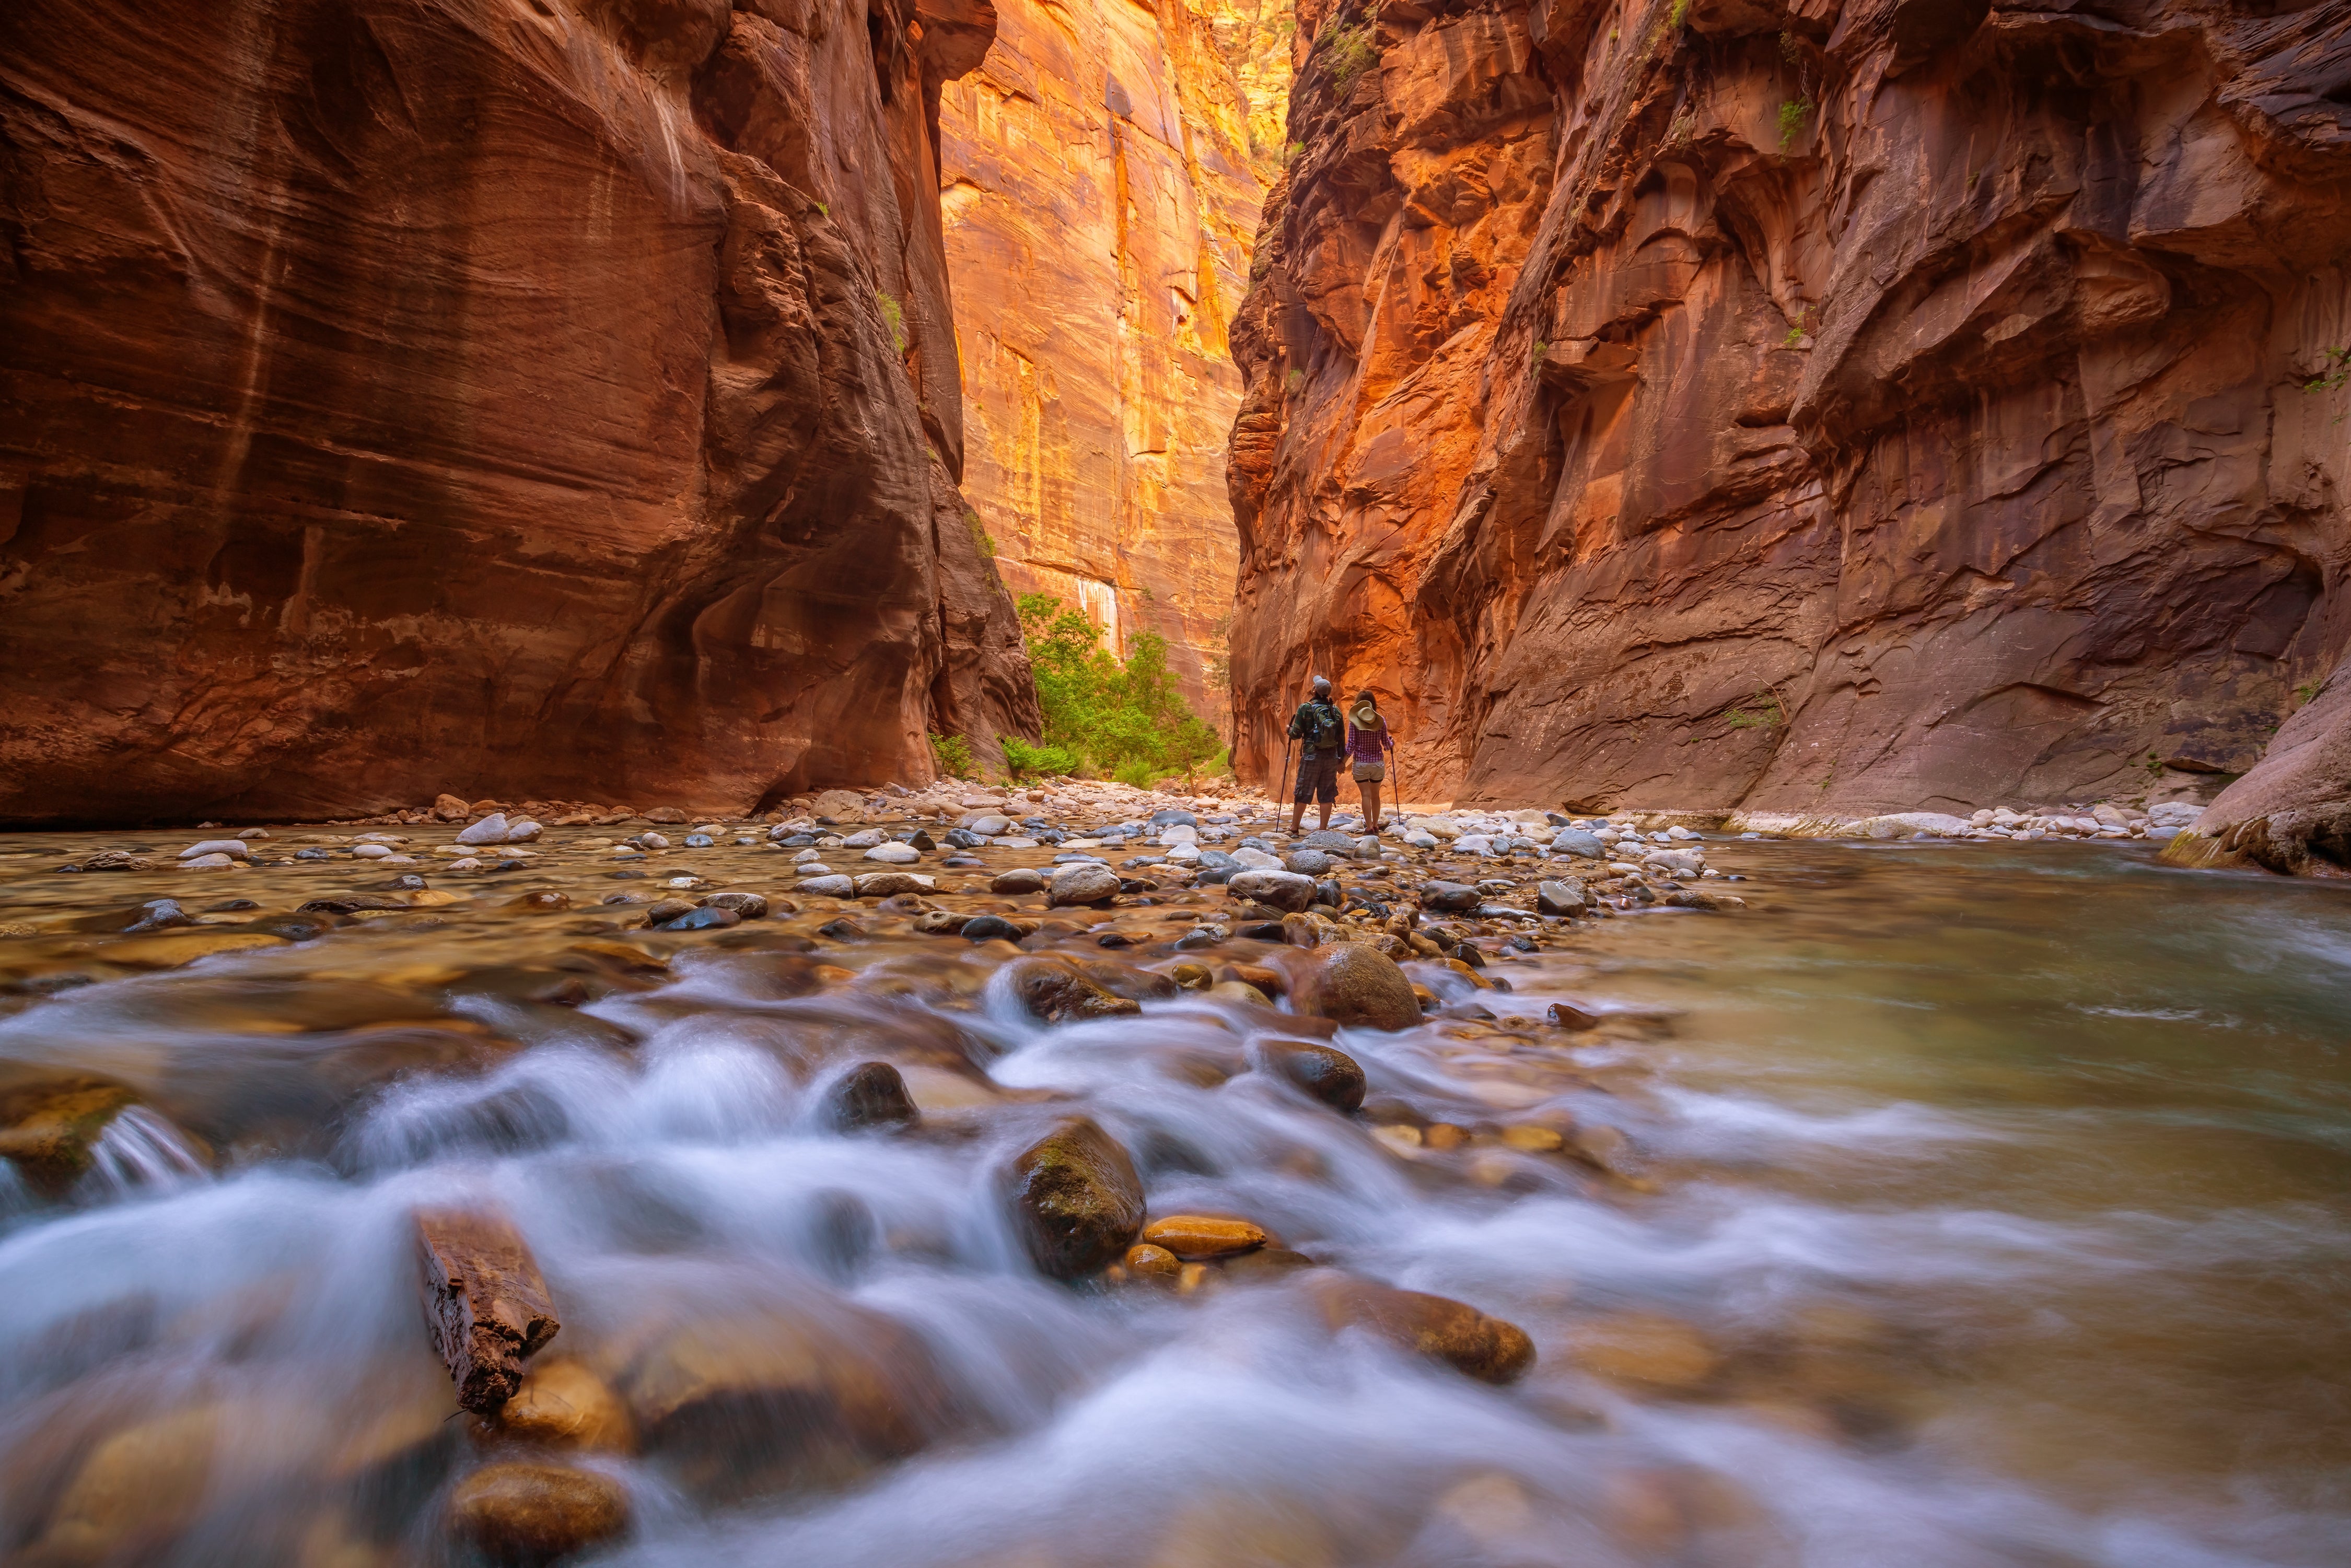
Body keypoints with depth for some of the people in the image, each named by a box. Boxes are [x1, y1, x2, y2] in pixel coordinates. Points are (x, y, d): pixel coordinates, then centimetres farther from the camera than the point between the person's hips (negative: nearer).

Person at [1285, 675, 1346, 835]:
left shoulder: (1305, 708, -6)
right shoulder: (1335, 710, 4)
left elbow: (1296, 734, -5)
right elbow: (1342, 737, 7)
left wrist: (1289, 730, 18)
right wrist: (1341, 759, 15)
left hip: (1311, 756, -3)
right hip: (1331, 757, 3)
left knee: (1302, 794, 5)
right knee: (1327, 795, 6)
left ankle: (1294, 829, 10)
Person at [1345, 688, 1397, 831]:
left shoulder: (1354, 721, -7)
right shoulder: (1381, 721, -2)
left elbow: (1351, 744, -9)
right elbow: (1386, 745, 1)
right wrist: (1392, 742, 23)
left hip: (1360, 763, -2)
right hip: (1378, 763, 2)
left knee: (1366, 795, 1)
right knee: (1376, 795, 15)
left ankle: (1369, 827, -2)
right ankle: (1375, 825, 23)